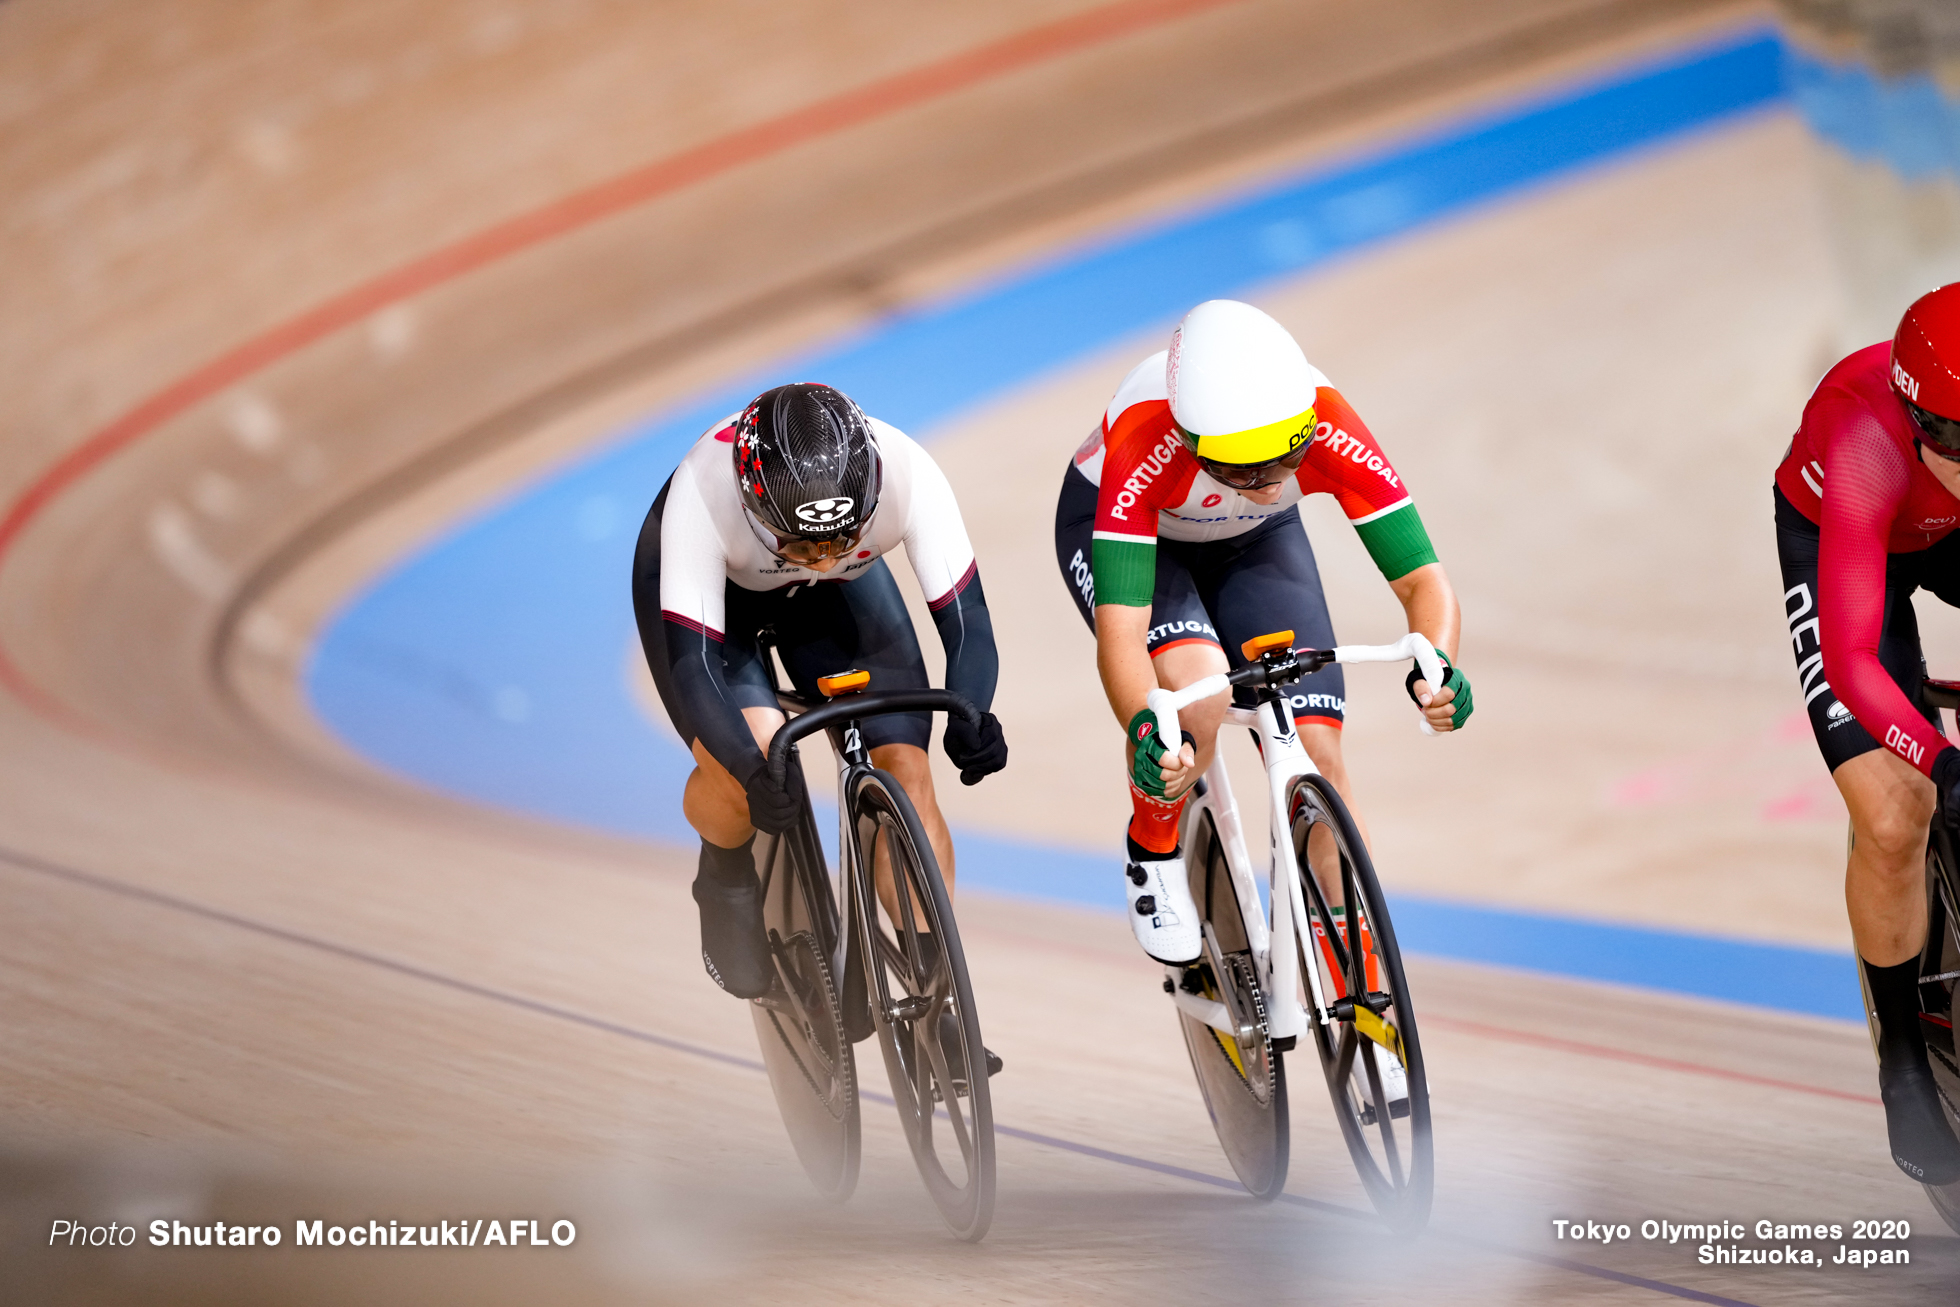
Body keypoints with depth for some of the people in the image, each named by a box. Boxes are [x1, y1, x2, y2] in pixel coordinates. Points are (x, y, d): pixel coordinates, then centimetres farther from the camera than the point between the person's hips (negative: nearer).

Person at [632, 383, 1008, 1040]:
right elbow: (691, 660, -41)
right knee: (742, 764, -29)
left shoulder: (907, 473, -37)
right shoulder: (702, 492, -42)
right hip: (714, 583, -2)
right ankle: (725, 878, 6)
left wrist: (970, 718, -52)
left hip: (836, 596, 3)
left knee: (906, 768, -14)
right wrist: (754, 769, -56)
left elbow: (966, 617, -33)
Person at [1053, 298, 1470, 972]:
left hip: (1254, 543, 3)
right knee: (1196, 697, -32)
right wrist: (1147, 734, -64)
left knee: (1316, 759, -12)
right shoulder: (1146, 443, -43)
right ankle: (1152, 852, -1)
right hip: (1111, 528, -3)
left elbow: (1421, 578, -33)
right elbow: (1119, 629, -47)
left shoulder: (1329, 429, -36)